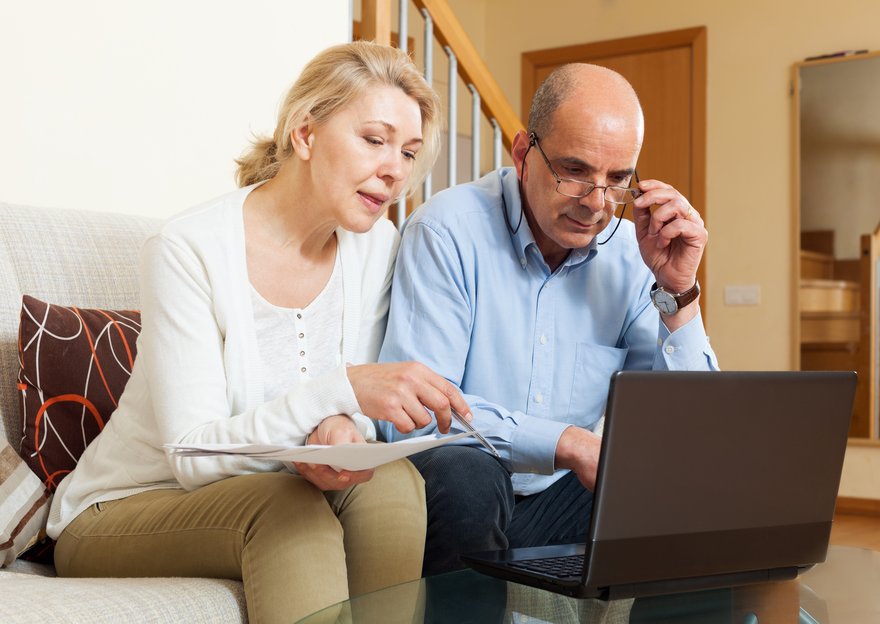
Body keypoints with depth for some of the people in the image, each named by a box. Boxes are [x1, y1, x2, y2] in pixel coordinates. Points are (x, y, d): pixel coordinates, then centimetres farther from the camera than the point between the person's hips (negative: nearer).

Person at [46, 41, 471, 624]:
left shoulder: (375, 245, -3)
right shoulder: (190, 249, -20)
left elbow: (357, 410, -1)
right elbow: (193, 455, -24)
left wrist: (343, 431, -27)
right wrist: (342, 389, -38)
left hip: (268, 496, 5)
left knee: (390, 479, -25)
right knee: (286, 503, -34)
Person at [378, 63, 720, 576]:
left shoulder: (630, 255, 2)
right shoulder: (450, 231, -13)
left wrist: (678, 292, -12)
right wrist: (568, 442, -25)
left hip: (558, 502, 4)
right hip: (453, 495, -4)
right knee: (466, 473, -36)